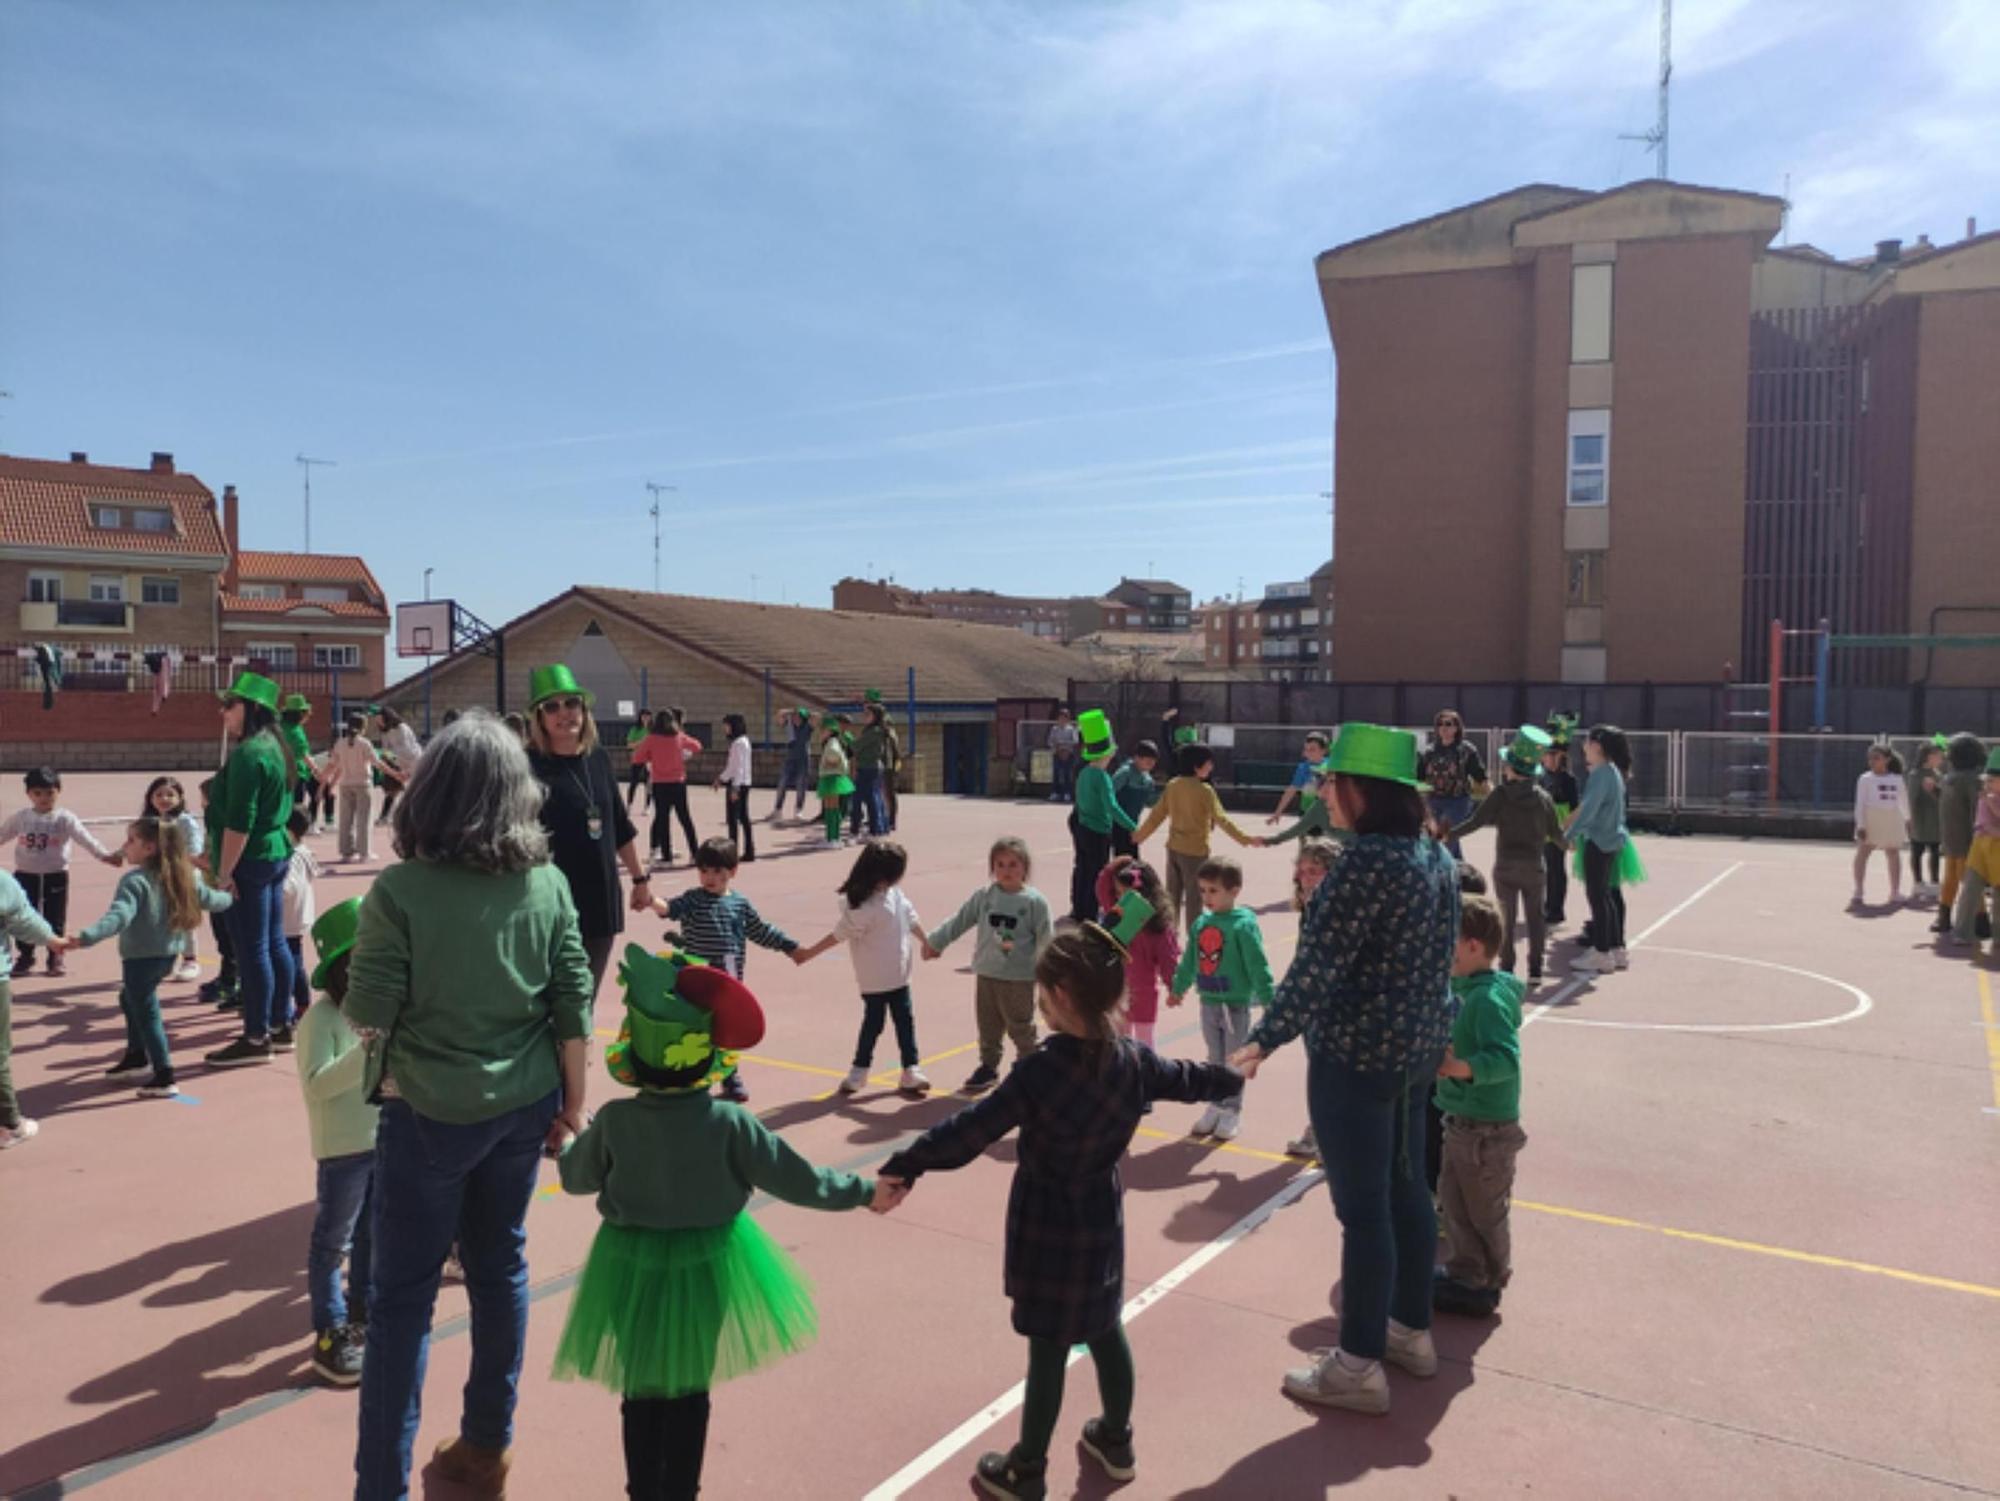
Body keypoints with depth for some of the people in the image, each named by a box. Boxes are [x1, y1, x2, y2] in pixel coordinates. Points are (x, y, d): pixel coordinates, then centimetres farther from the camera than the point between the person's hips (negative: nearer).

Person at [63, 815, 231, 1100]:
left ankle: (164, 1077, 2)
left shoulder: (135, 881, -19)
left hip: (141, 957, -8)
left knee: (147, 1013, 1)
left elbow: (118, 917, -33)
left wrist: (84, 939, -44)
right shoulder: (181, 876, 4)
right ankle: (136, 1056, 40)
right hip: (169, 953, 8)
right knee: (130, 999, 29)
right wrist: (230, 899, 37)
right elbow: (209, 899, 16)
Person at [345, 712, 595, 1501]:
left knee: (403, 1294, 9)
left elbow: (367, 1017, -12)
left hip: (429, 1111, -4)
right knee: (501, 1267, 19)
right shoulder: (547, 883, -5)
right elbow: (573, 1004, -2)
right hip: (522, 1105, 4)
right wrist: (574, 1101, 9)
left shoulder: (400, 891, -16)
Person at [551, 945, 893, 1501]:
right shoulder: (729, 1123, -20)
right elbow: (797, 1181, -15)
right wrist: (864, 1191, -1)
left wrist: (570, 1142, 26)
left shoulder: (614, 1120, -16)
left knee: (641, 1391, 18)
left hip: (635, 1266, 1)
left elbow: (576, 1178, 4)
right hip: (707, 1264, 0)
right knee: (690, 1390, 18)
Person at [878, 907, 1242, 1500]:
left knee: (1049, 1346, 6)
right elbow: (1185, 1078, 14)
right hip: (1102, 1219, 6)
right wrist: (1233, 1076, 34)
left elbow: (971, 1129, -25)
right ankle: (1115, 1440, 41)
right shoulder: (1134, 1060, -6)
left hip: (1049, 1227, -6)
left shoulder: (1040, 1070, -25)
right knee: (1104, 1329, 23)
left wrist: (904, 1166, -18)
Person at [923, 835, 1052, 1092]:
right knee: (988, 1025, 15)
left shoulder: (1034, 901, -10)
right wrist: (934, 941, 5)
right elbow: (959, 921, 6)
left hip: (1019, 977, -4)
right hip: (986, 974, 4)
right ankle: (988, 1066, 31)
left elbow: (1046, 939, -9)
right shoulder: (983, 896, -1)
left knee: (1020, 1027, 8)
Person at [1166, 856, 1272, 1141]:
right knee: (1215, 1060, 17)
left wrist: (1268, 999, -19)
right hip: (1208, 1003, 5)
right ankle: (1216, 1106, 30)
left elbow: (1257, 965, -17)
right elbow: (1189, 961, 15)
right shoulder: (1201, 924, 2)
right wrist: (1178, 988, 24)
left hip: (1236, 1005, -5)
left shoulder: (1243, 925, -16)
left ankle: (1232, 1112, 22)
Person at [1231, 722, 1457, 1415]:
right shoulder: (1437, 855, 6)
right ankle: (1411, 1331, 36)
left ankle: (1359, 1366, 14)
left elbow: (1320, 964, -26)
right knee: (1407, 1190, 20)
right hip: (1416, 1048, 9)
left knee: (1362, 1209, 1)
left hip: (1356, 1056, -9)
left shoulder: (1367, 861, -22)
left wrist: (1266, 1039, -25)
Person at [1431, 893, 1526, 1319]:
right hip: (1462, 1119, 9)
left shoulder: (1489, 998, -24)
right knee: (1453, 1199, 20)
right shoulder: (1465, 988, 5)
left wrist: (1466, 1068, -46)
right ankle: (1462, 1272, 34)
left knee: (1483, 1211, 8)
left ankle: (1484, 1286, 23)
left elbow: (1507, 1057, -33)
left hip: (1486, 1127, -9)